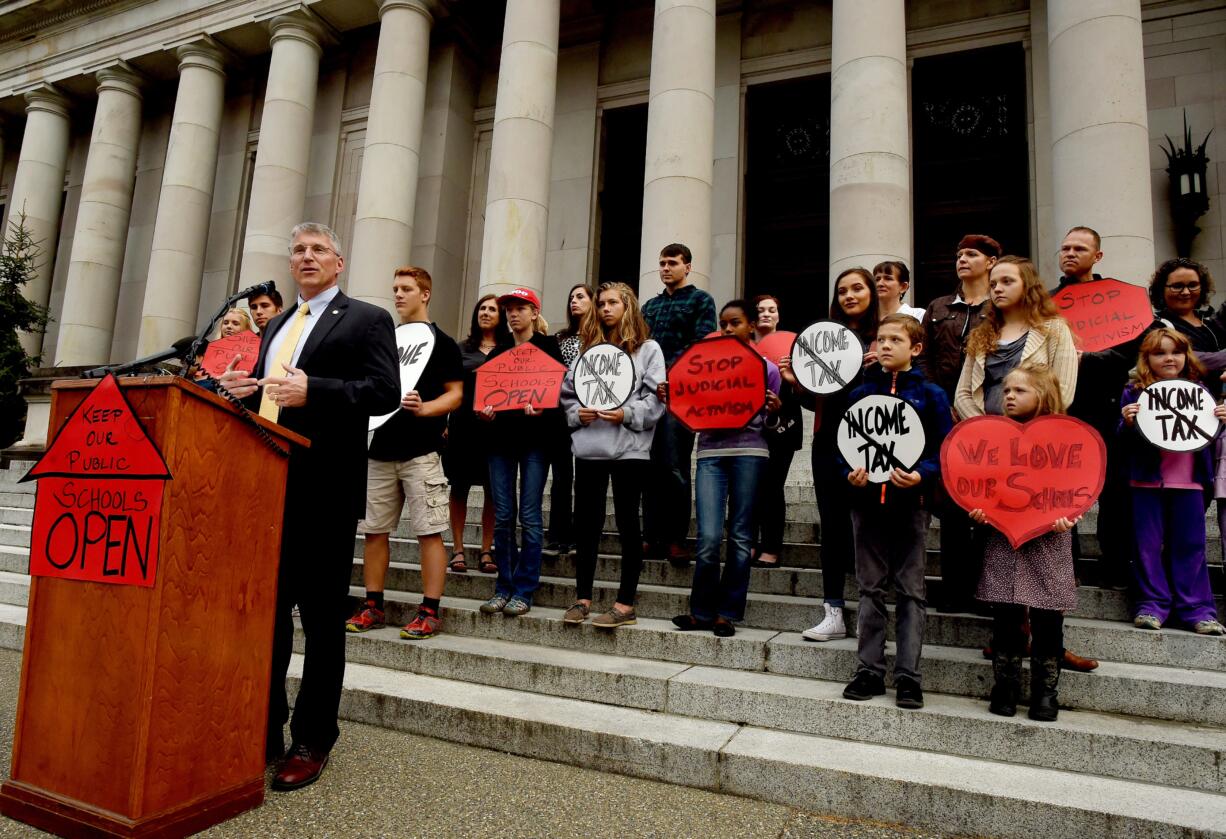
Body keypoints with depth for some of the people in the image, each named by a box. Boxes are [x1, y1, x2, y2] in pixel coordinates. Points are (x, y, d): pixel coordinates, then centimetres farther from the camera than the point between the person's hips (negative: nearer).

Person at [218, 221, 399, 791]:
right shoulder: (277, 326, 22)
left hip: (323, 491, -7)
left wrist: (311, 390, -23)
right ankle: (264, 731, 29)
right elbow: (266, 390, 25)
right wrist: (243, 388, 3)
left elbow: (385, 392, -13)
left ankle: (312, 743, 16)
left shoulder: (366, 320, -1)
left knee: (322, 618, 3)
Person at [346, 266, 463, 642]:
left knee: (429, 531, -3)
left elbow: (455, 394, -3)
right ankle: (373, 606, 20)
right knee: (374, 530, 8)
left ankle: (430, 611, 3)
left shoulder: (441, 342, 2)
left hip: (421, 450, -6)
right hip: (380, 447, 6)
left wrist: (424, 408, -20)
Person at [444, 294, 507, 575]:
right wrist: (444, 422, 1)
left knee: (493, 489, 2)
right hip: (463, 424, 1)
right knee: (459, 487, 3)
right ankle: (458, 549, 12)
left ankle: (486, 551, 11)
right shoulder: (462, 349, 12)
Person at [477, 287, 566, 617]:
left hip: (535, 439, -4)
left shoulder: (547, 346, 3)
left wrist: (540, 408, -22)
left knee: (529, 515, -3)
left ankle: (524, 590, 6)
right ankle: (504, 587, 14)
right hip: (501, 437, 4)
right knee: (502, 516, 4)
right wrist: (484, 410, -7)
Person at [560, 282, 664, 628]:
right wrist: (577, 414, -4)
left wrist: (626, 414, -17)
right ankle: (582, 598, 18)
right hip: (588, 447, 4)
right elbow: (567, 392, 15)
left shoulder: (648, 349, 5)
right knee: (586, 523, 7)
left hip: (629, 448, -4)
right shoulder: (587, 347, 18)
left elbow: (655, 399, -4)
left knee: (627, 522, 2)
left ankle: (626, 604, 9)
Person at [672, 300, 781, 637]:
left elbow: (770, 423, 11)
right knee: (709, 537, -7)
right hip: (711, 451, 1)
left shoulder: (766, 368, 10)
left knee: (740, 537, 3)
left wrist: (774, 410, -10)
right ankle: (701, 612, 10)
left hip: (749, 452, 0)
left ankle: (728, 613, 15)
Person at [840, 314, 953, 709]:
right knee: (870, 588, 9)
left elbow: (946, 448, -2)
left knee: (911, 590, 5)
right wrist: (850, 472, -10)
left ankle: (908, 675, 13)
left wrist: (922, 475, -20)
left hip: (910, 502, -2)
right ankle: (869, 669, 18)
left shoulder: (930, 394, 1)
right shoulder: (860, 393, 8)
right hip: (867, 499, 2)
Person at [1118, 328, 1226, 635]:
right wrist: (1127, 423, -20)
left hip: (1190, 481, 2)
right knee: (1149, 545, 3)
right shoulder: (1135, 391, 2)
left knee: (1191, 545, 7)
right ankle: (1152, 605, 12)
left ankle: (1196, 609, 13)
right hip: (1148, 480, -2)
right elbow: (1124, 438, 0)